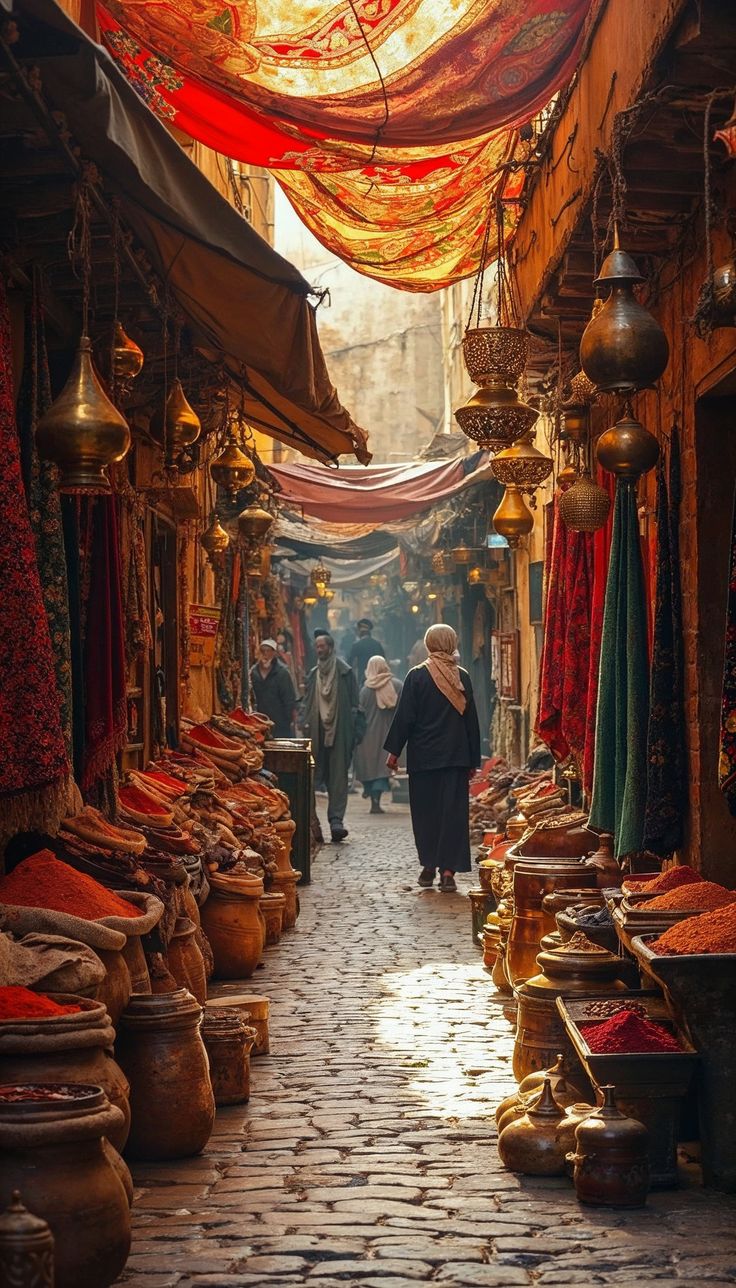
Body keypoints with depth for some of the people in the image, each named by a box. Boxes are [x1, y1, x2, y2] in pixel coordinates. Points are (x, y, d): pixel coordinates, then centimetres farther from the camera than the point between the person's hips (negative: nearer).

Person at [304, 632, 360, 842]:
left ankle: (336, 819, -12)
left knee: (338, 775, -8)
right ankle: (335, 820, 12)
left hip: (340, 731, -4)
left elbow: (354, 704, -1)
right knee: (329, 777, 5)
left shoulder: (345, 672, 1)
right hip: (319, 731, 4)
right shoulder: (313, 674, 15)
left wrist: (351, 729, -7)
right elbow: (308, 701, 18)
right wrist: (307, 722, 5)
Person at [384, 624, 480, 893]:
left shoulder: (417, 676, -6)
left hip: (423, 755, -1)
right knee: (453, 810, 0)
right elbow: (471, 719, 6)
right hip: (456, 756, 1)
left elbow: (405, 716, -6)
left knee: (425, 810, 10)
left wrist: (394, 750, 2)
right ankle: (448, 870, -8)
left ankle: (429, 866, 16)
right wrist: (473, 760, 12)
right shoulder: (462, 677, 1)